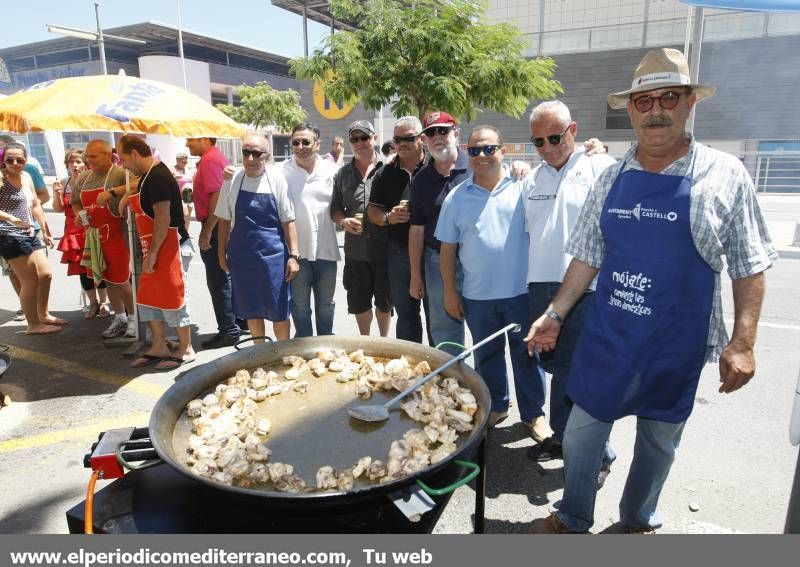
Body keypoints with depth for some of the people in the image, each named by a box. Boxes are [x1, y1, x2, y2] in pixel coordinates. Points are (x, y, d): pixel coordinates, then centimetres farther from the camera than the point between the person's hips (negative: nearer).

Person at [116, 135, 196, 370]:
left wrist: (152, 254, -21)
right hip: (153, 247, 10)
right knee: (147, 298, 14)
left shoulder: (158, 176, -17)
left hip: (165, 246, -10)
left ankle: (185, 349, 11)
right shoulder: (147, 175, 14)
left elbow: (163, 219, -22)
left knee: (171, 297, -2)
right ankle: (159, 347, 25)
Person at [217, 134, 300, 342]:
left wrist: (294, 255, -8)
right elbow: (224, 220, 9)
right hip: (242, 255, 3)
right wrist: (222, 253, 9)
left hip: (273, 254, -2)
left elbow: (288, 221, -4)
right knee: (251, 309, 12)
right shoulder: (233, 181, 1)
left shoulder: (276, 179, -5)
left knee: (279, 311, 4)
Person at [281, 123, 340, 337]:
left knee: (325, 303, 16)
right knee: (300, 305, 11)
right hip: (297, 250, -2)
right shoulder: (282, 172, -5)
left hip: (326, 249, 2)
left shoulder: (331, 170, 2)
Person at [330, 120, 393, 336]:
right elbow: (335, 209, 14)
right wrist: (344, 222, -6)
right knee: (359, 303, 14)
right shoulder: (343, 174, 9)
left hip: (385, 249, -2)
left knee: (384, 302, 13)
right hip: (355, 251, 3)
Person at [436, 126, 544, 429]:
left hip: (521, 291, -2)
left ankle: (533, 413, 29)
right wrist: (449, 291, 3)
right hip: (477, 296, 2)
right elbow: (448, 248, 5)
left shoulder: (522, 187, -3)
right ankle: (495, 407, 37)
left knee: (527, 354, 11)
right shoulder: (456, 197, 2)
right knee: (487, 355, 17)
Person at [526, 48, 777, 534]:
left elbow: (749, 267, -3)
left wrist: (743, 342, -11)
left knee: (660, 439, 16)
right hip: (605, 338, 2)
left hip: (676, 347, -2)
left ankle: (640, 519, 42)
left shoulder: (724, 175, -6)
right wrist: (554, 316, 3)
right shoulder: (612, 178, 2)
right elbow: (587, 257, 6)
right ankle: (573, 519, 34)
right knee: (581, 430, 10)